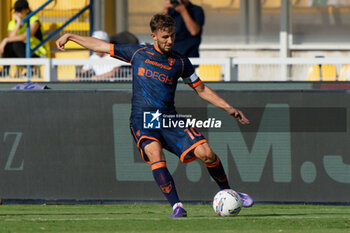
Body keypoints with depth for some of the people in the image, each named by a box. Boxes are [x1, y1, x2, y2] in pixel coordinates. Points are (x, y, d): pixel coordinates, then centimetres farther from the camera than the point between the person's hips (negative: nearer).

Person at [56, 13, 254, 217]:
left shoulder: (180, 62, 8)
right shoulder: (138, 53, 7)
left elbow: (201, 89, 17)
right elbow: (101, 46, 16)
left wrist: (228, 108, 10)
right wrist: (70, 37, 17)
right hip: (142, 119, -1)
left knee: (205, 152, -15)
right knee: (155, 153, -31)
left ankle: (227, 192, 9)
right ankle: (176, 206, -30)